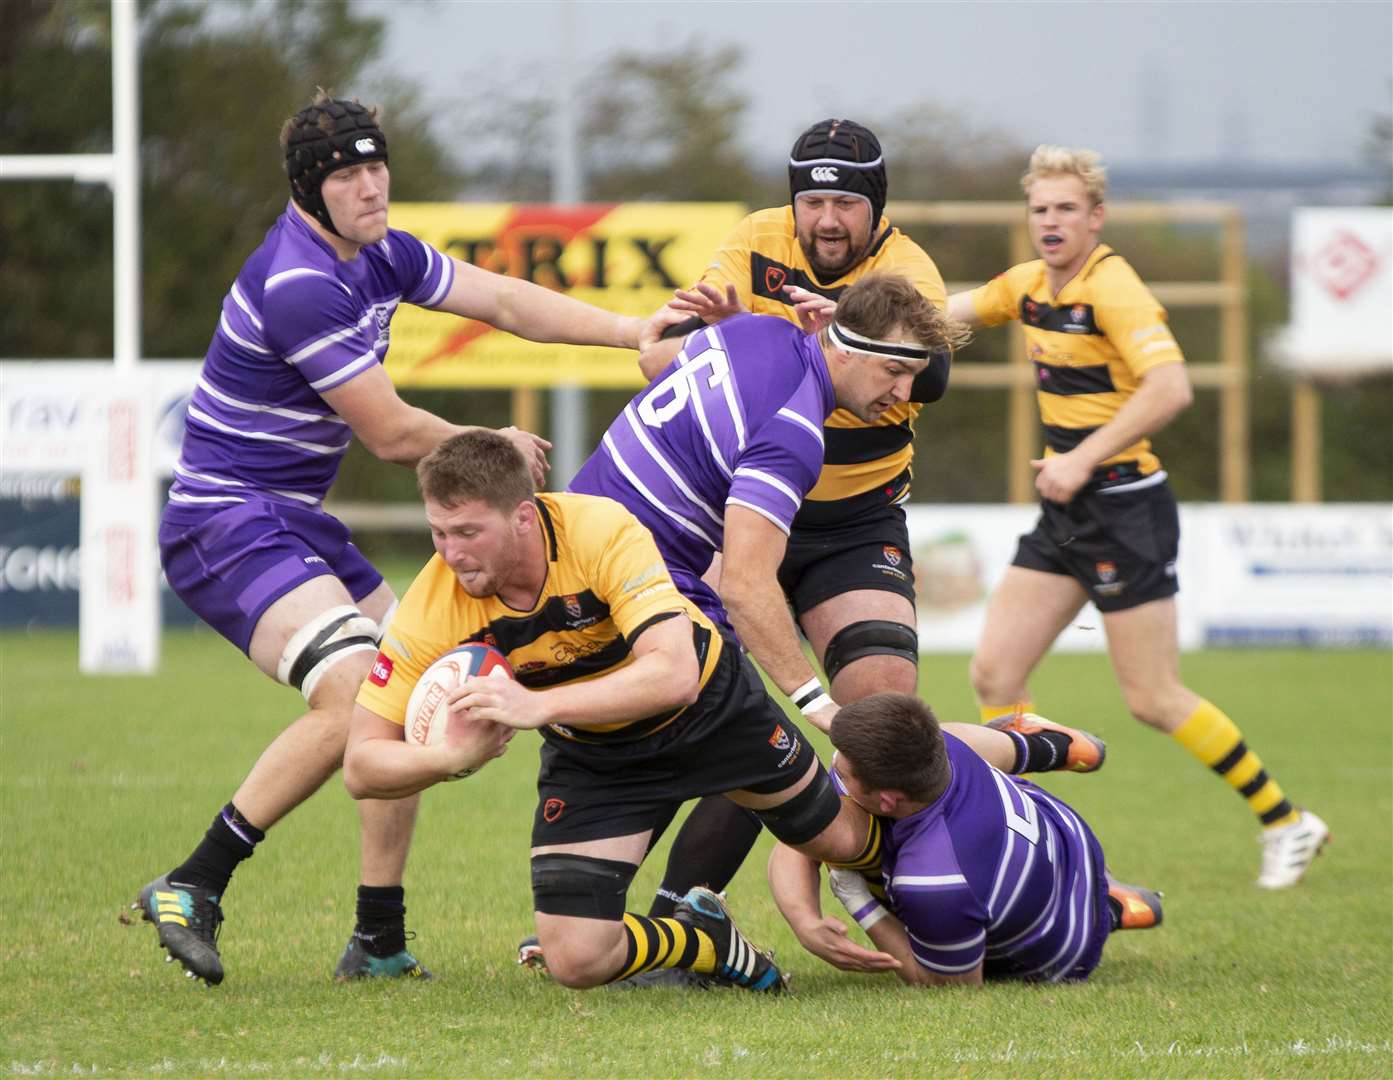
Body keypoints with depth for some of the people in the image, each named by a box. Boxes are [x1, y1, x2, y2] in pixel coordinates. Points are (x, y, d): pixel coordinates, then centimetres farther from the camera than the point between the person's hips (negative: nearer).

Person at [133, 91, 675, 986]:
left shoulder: (380, 255, 7)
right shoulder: (297, 284, -22)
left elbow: (507, 303, 15)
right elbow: (391, 433, -17)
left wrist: (636, 332, 4)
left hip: (298, 521, 10)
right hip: (226, 520, -10)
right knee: (356, 696, -26)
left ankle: (380, 939, 15)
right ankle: (192, 889, -21)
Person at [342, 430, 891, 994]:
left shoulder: (603, 531, -36)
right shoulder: (431, 609, -29)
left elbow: (675, 674, -46)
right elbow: (361, 766, -26)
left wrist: (539, 705, -56)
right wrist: (453, 756, -48)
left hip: (713, 707, -1)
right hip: (590, 752, 1)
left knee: (844, 839, 14)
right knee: (575, 960, -14)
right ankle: (707, 938, 19)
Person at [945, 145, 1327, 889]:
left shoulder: (1113, 289, -17)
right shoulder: (1031, 287, 8)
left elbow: (1170, 387, -30)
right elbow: (955, 310, 26)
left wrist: (1084, 458, -28)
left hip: (1124, 507, -8)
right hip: (1064, 512, 8)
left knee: (1154, 700, -4)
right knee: (993, 674, 0)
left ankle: (1284, 821, 11)